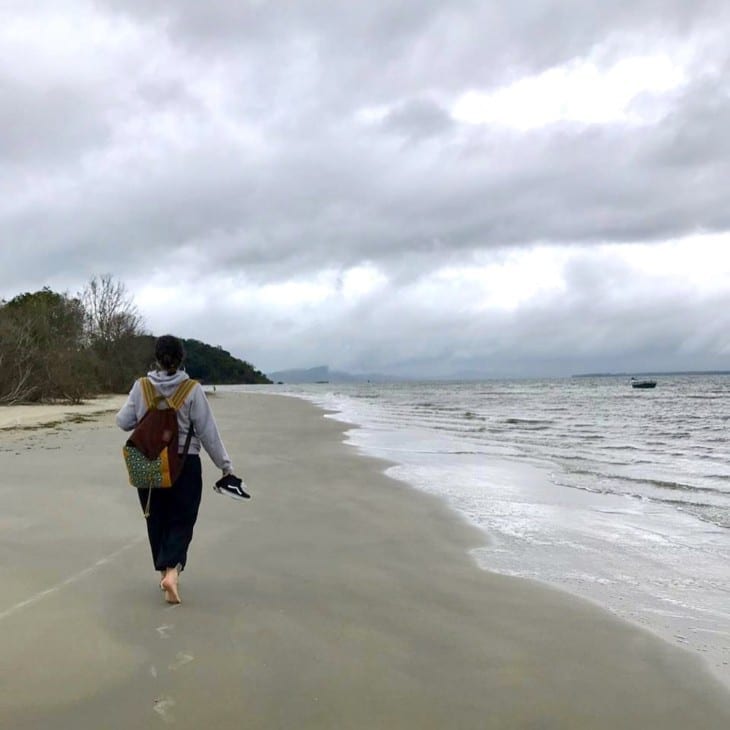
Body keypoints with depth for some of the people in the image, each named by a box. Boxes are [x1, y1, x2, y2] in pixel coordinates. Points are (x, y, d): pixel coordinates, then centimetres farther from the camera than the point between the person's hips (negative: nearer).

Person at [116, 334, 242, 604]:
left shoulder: (141, 387, -6)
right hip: (185, 464, -2)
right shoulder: (192, 390, -11)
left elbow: (123, 422, 0)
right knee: (181, 521, 6)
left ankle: (164, 572, 26)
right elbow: (208, 432, -9)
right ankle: (172, 571, -14)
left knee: (157, 520, 16)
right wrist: (226, 466, -3)